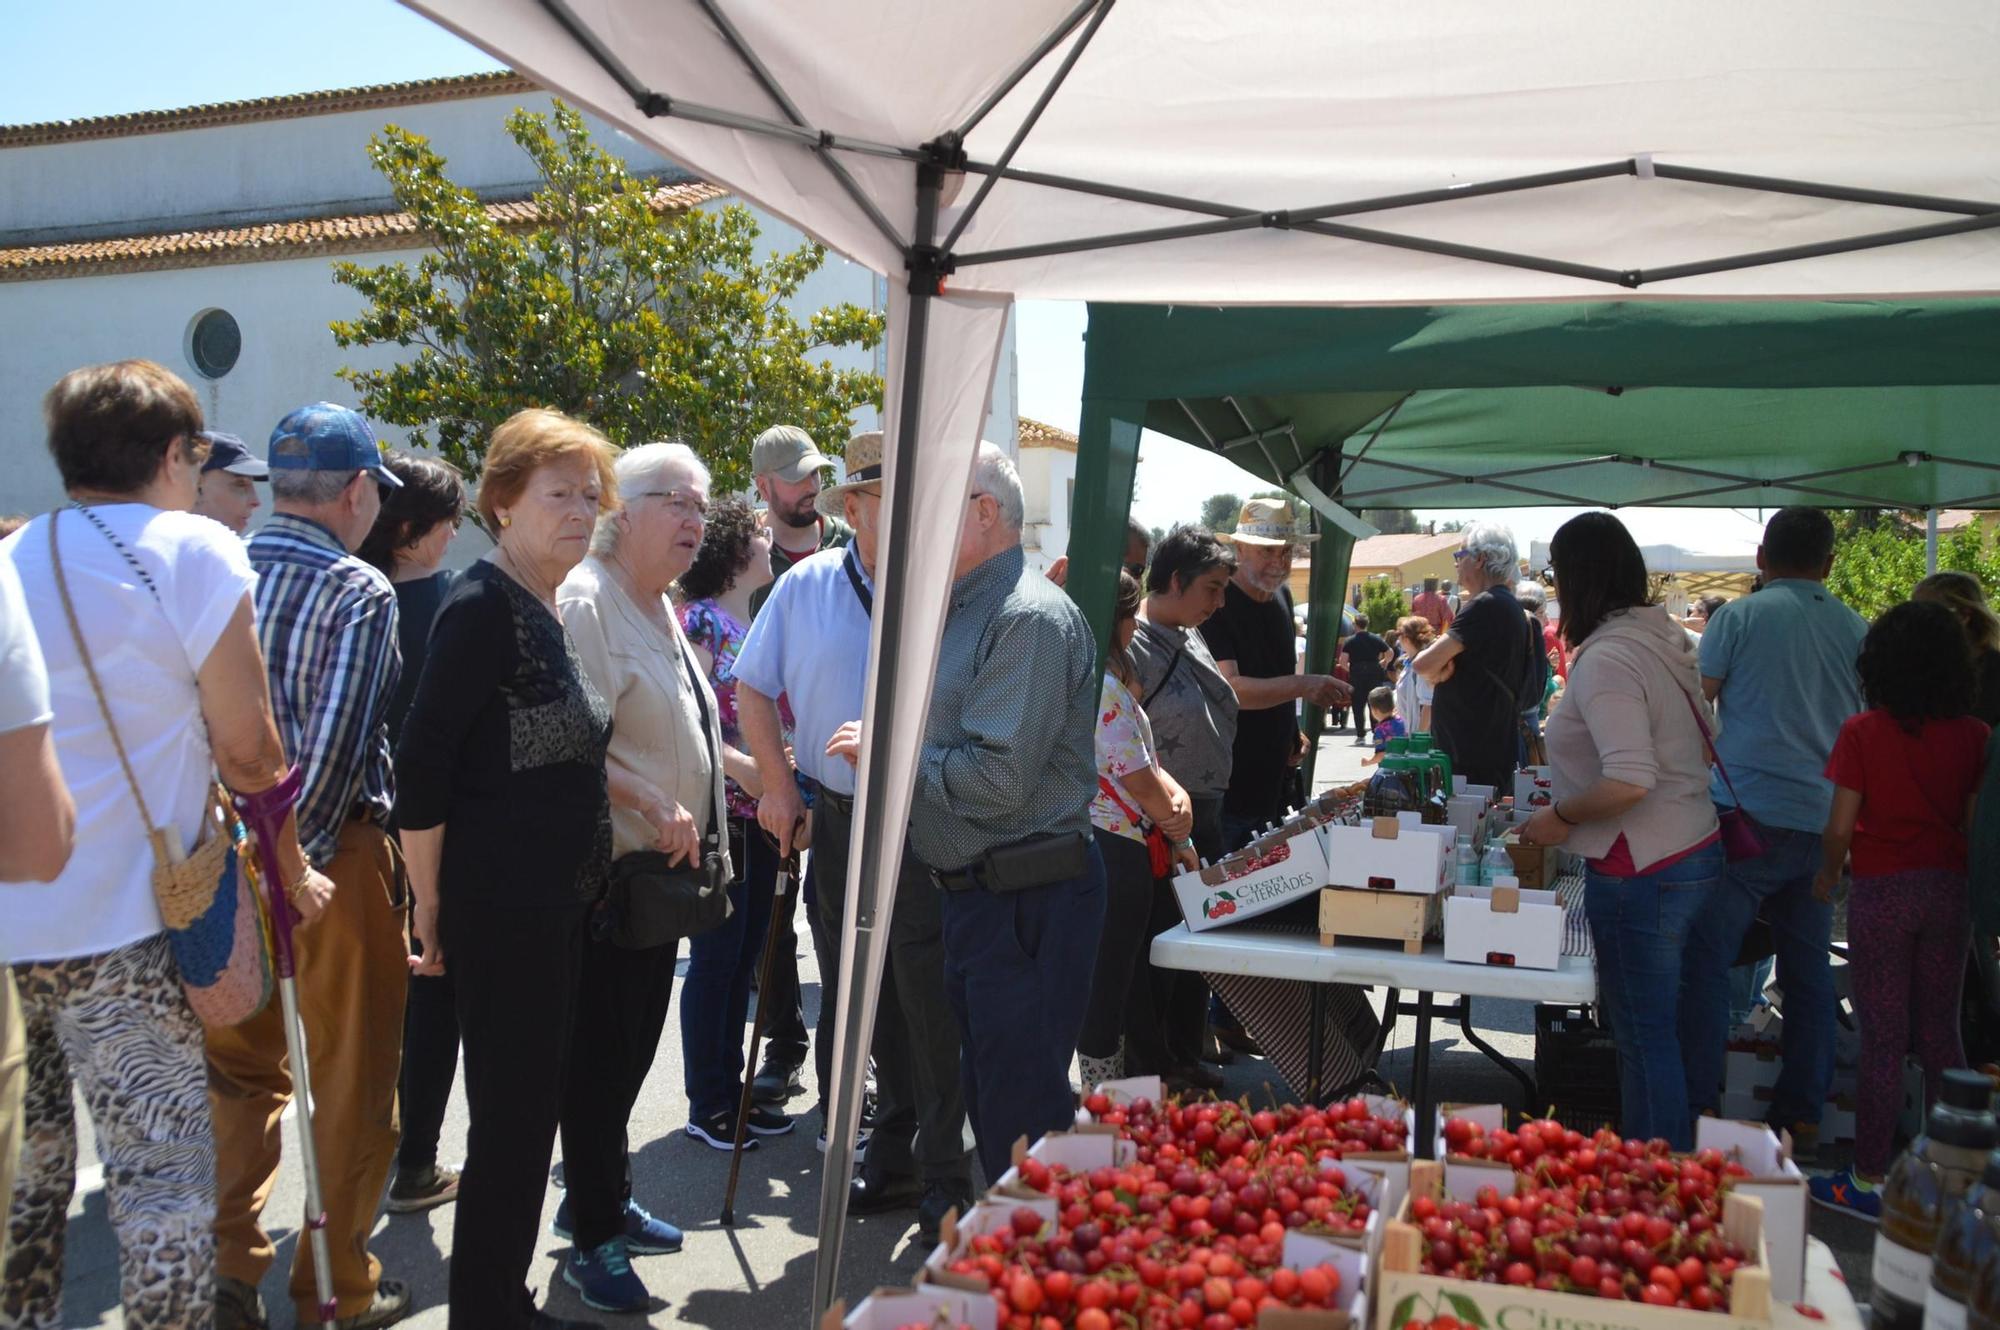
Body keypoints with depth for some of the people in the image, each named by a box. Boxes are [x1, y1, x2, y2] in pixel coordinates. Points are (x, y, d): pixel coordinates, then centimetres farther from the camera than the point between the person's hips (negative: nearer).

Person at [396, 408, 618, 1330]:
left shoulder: (546, 612, 11)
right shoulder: (482, 606, -15)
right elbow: (421, 766, -19)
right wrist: (430, 906, -15)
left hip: (556, 907, 9)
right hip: (502, 909, -9)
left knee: (529, 1115, 17)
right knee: (511, 1121, 1)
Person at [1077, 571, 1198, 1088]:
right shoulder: (1103, 687, -19)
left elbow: (1148, 762, 12)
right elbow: (1136, 778, -16)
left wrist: (1177, 798, -6)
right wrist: (1179, 833, -1)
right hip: (1116, 847, -10)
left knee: (1103, 981, 18)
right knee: (1109, 979, 0)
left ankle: (1101, 1089, 28)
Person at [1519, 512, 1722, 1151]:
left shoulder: (1605, 660, -21)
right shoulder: (1664, 637, 8)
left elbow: (1629, 782, -30)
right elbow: (1704, 741, 17)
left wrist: (1563, 817, -14)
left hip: (1642, 875, -10)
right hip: (1695, 854, 10)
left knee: (1645, 1038, 2)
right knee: (1658, 1030, 20)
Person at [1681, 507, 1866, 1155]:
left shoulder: (1738, 618, -3)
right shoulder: (1860, 631, 9)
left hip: (1749, 816, -5)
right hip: (1825, 824, 5)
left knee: (1706, 960, 0)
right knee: (1808, 972, 12)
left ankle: (1698, 1107, 0)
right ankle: (1802, 1114, 19)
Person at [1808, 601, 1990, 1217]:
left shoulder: (1862, 733, -11)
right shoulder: (1975, 735, -2)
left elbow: (1840, 826, -10)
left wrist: (1828, 873, 8)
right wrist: (1969, 880, 16)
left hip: (1881, 890, -3)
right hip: (1951, 890, 3)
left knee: (1883, 1035, 3)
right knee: (1939, 1031, 15)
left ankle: (1869, 1180, 11)